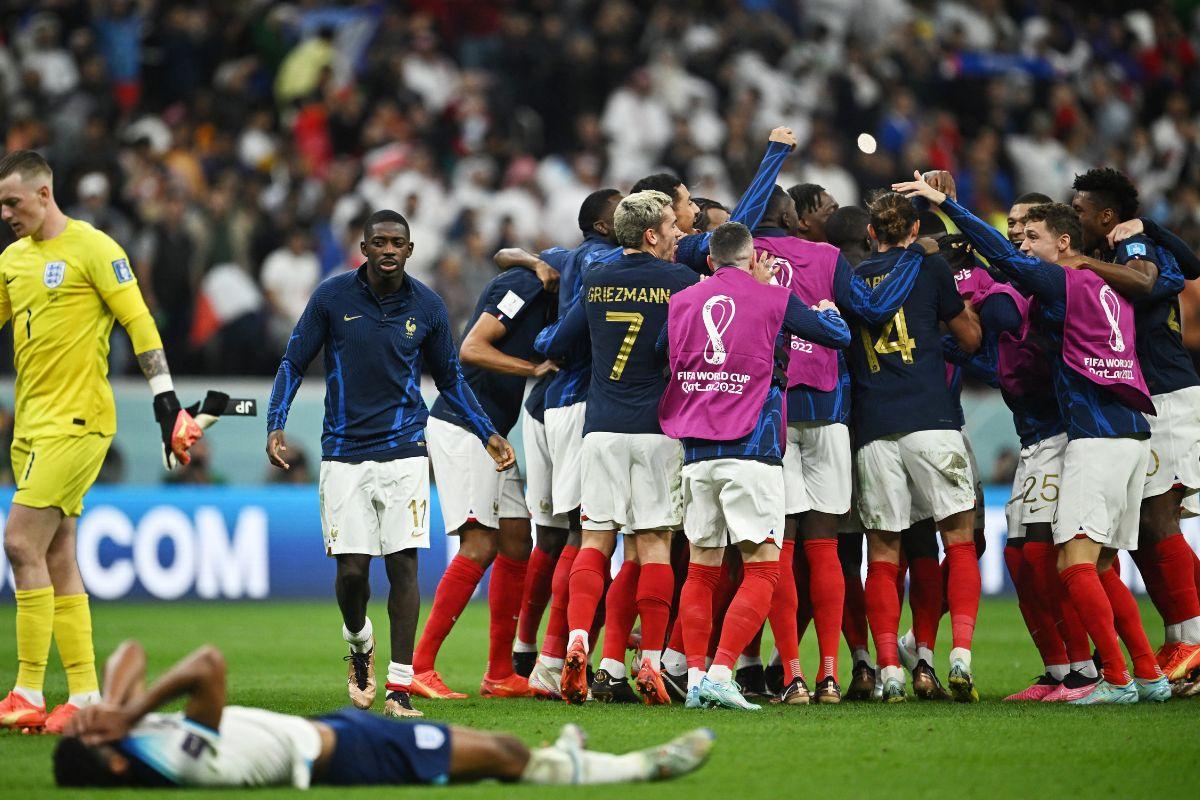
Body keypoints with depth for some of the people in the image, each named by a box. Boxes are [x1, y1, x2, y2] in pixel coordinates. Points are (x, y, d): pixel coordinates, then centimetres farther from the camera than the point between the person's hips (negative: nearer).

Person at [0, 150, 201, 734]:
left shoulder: (91, 248, -7)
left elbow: (139, 323, -9)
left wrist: (165, 398, -13)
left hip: (77, 420, -8)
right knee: (57, 561, 7)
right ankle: (85, 696, 11)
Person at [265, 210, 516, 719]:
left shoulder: (426, 306, 3)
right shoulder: (332, 298, -2)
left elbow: (450, 378, 17)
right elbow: (293, 364, 5)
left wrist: (488, 434, 11)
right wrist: (276, 426, -7)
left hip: (404, 451, 1)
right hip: (345, 454, -1)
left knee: (403, 565, -7)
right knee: (351, 569, -5)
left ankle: (400, 686, -4)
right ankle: (359, 646, 28)